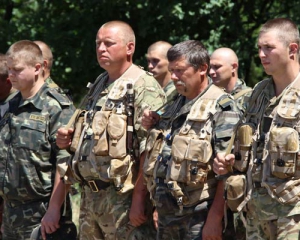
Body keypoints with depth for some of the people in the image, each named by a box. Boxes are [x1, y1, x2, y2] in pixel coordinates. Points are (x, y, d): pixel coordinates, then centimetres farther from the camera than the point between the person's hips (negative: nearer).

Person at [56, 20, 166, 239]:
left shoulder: (144, 88, -11)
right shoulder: (98, 87, 17)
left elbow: (150, 152, -17)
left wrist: (139, 199, -22)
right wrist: (70, 139, 7)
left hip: (123, 198, -8)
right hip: (90, 195, 9)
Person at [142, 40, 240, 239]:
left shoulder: (221, 106, -9)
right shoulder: (175, 106, 16)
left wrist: (215, 217, -21)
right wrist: (154, 128, 9)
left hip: (199, 218, -8)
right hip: (167, 216, 8)